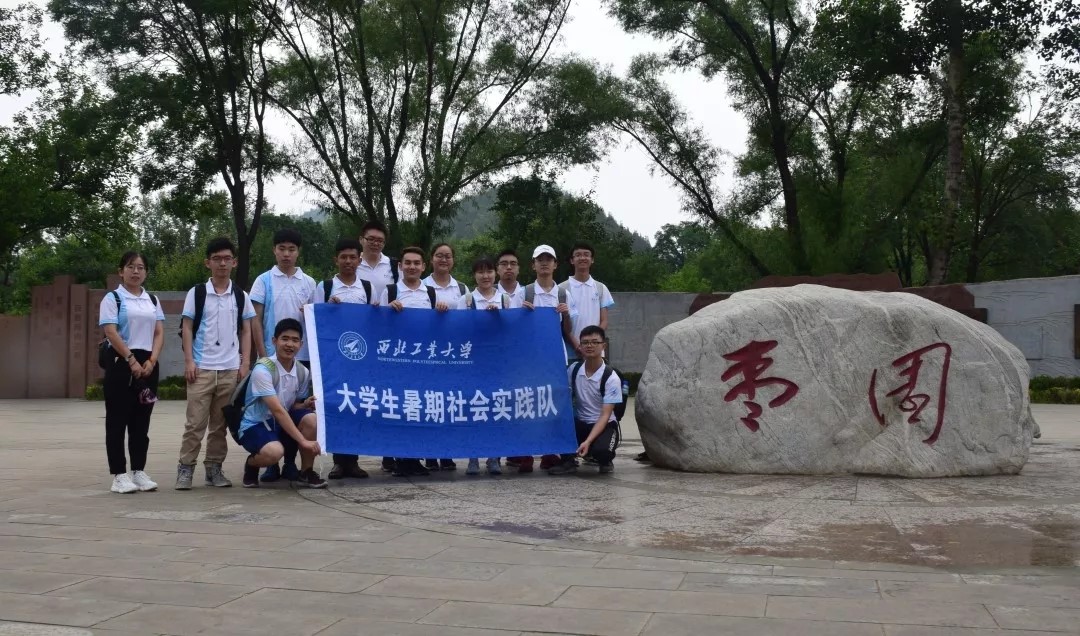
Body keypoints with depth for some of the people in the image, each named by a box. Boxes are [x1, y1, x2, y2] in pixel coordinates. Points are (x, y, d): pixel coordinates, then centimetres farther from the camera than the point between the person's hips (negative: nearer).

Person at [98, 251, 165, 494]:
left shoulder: (153, 300, 15)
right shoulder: (112, 298, 0)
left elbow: (159, 332, 8)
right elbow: (111, 333, -10)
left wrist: (151, 361, -7)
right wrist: (131, 360, -17)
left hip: (147, 364, 5)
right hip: (121, 363, -5)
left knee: (141, 421, 8)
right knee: (118, 420, -2)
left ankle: (139, 471, 13)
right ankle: (119, 474, 1)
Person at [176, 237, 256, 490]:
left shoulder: (241, 297, 8)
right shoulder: (196, 293, 2)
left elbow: (246, 331, 10)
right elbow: (187, 329, 2)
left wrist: (245, 363, 1)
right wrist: (189, 361, -6)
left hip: (230, 369, 2)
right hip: (202, 368, -2)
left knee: (220, 423, 7)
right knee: (195, 422, -2)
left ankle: (214, 468, 15)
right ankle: (185, 468, 5)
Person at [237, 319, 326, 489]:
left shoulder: (302, 372, -1)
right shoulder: (263, 370, -22)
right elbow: (278, 411, -27)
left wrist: (305, 404, -13)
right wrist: (303, 441, -31)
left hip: (282, 423, 6)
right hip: (255, 425, -6)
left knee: (311, 419, -24)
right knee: (274, 452, -36)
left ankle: (306, 472, -5)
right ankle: (251, 464, 2)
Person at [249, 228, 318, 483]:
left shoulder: (308, 283, 8)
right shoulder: (264, 280, 2)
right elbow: (255, 321, 1)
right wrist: (263, 354, -7)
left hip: (301, 356, 2)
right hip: (271, 356, -2)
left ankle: (290, 462, 15)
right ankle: (271, 463, 10)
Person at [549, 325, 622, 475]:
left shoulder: (611, 378, -16)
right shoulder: (573, 370, -3)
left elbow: (605, 415, -19)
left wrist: (587, 441, -30)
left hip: (604, 425, -3)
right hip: (579, 423, 3)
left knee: (601, 450, -37)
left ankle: (605, 461, 3)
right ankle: (568, 460, -7)